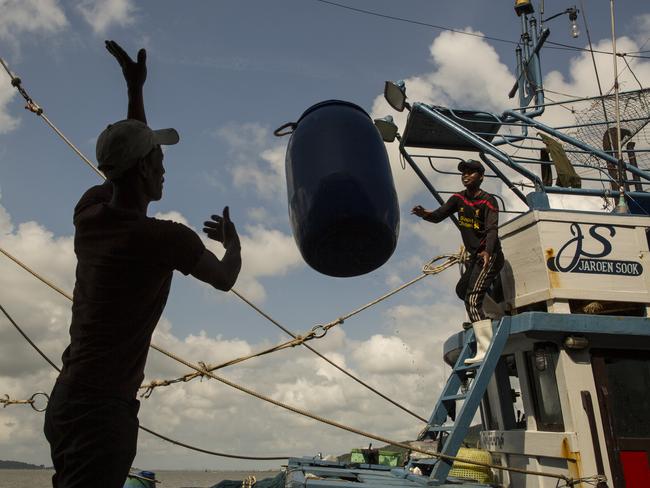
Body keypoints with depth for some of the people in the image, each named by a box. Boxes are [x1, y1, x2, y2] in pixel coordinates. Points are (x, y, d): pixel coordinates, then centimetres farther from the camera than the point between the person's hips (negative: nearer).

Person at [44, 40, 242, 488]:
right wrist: (232, 240, 23)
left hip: (67, 399, 9)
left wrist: (135, 89, 25)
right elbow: (226, 279, 3)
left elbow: (133, 155, 24)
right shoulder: (165, 239, -16)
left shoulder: (88, 212, 4)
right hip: (104, 409, -9)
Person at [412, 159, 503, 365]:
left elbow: (492, 229, -28)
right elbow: (439, 215, -8)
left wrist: (488, 252, -46)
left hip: (489, 256, -9)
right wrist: (425, 214, -31)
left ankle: (486, 351, -27)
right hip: (474, 256, 9)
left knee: (473, 300, -22)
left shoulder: (488, 201, -14)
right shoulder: (459, 199, 6)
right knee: (462, 290, 25)